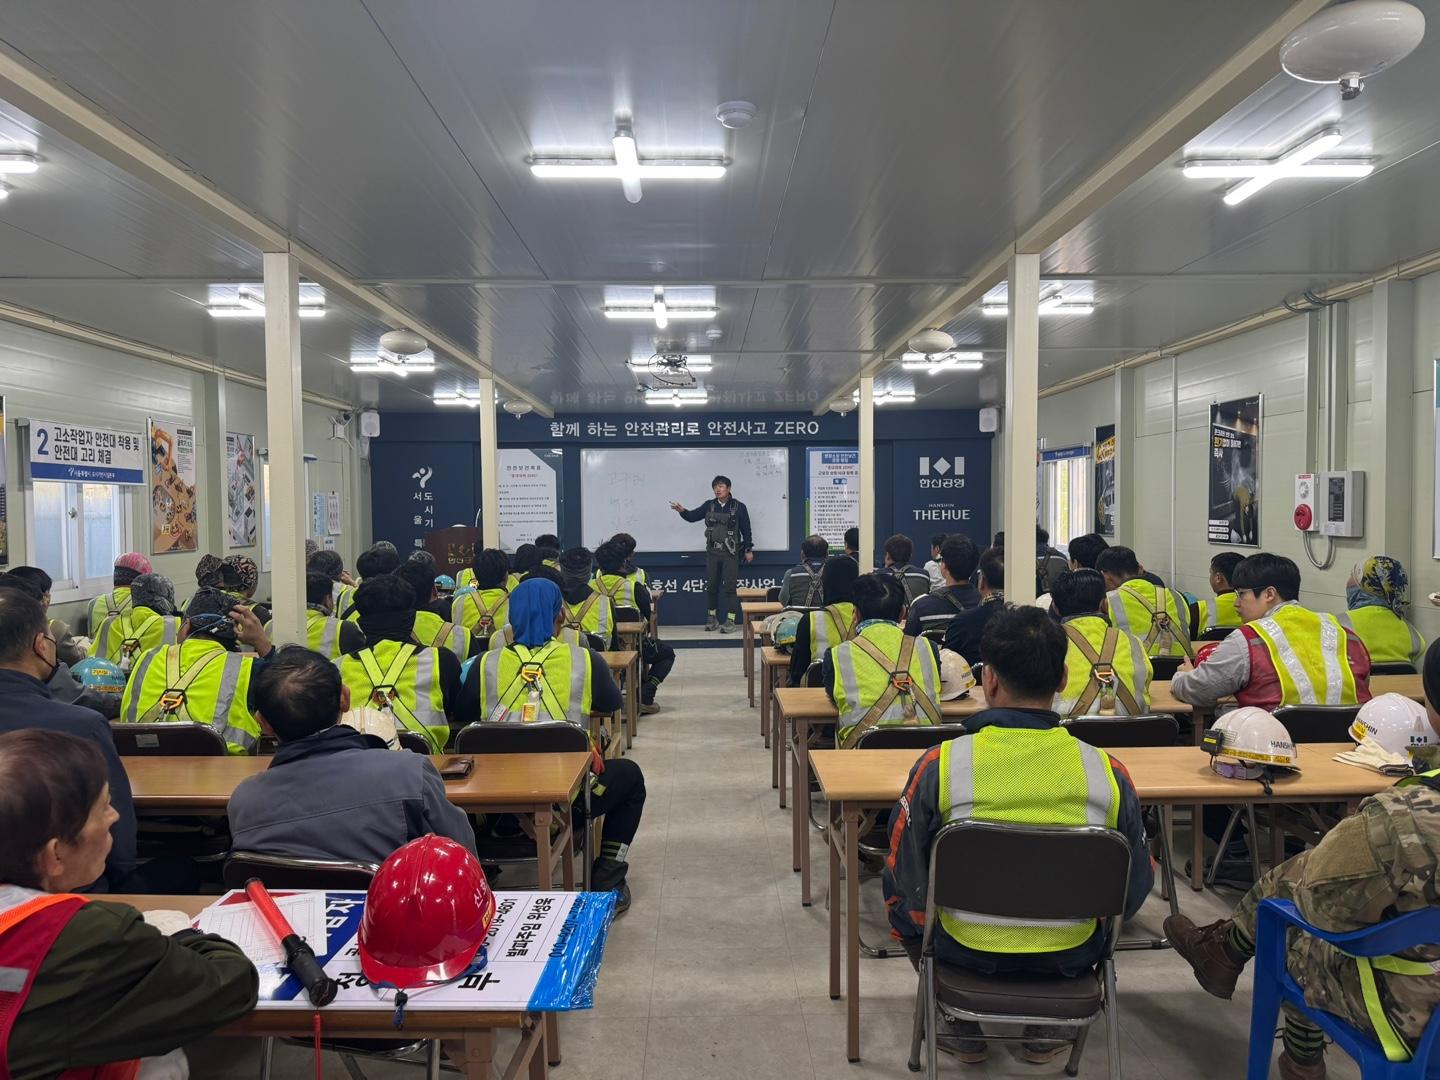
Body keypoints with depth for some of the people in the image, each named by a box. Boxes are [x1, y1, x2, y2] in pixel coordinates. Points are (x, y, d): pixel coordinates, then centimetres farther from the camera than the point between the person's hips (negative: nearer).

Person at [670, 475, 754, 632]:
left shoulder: (739, 507, -4)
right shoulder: (709, 505, 5)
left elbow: (746, 529, 0)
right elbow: (692, 516, 5)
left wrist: (749, 549, 1)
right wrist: (681, 511, -15)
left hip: (731, 553, -3)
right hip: (712, 552, 3)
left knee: (729, 587, -5)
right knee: (711, 586, 8)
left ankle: (730, 621, -2)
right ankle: (711, 618, 20)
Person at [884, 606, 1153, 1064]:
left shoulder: (941, 763, -20)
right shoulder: (1106, 770, -15)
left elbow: (904, 880, -10)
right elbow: (1135, 888, -2)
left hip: (966, 951, -2)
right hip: (1071, 958, 2)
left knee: (899, 889, 27)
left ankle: (962, 1026, 29)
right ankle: (1049, 1025, 32)